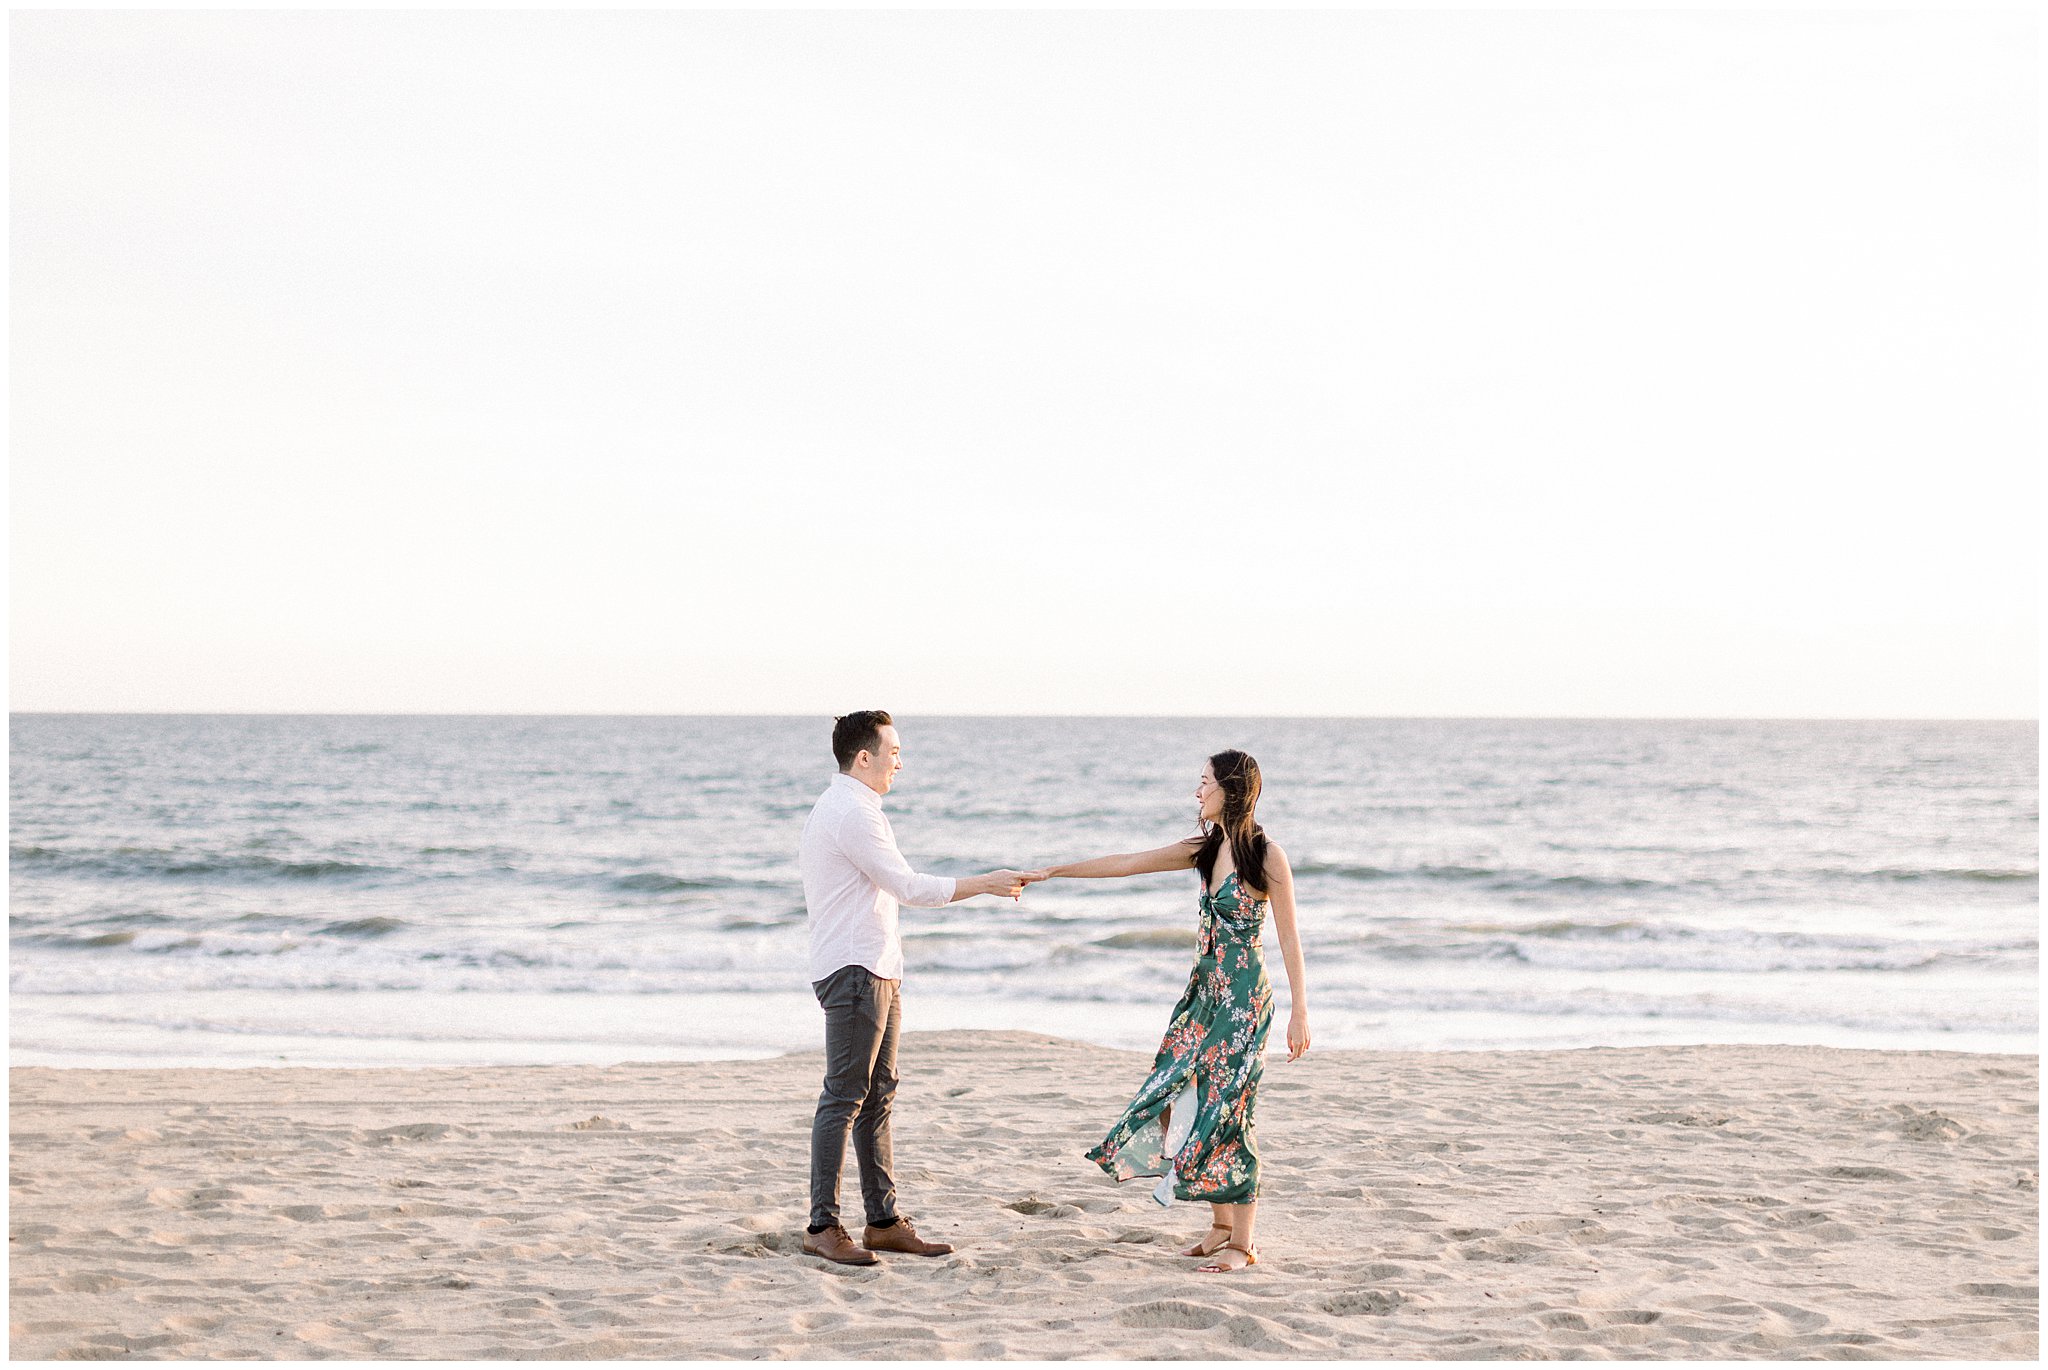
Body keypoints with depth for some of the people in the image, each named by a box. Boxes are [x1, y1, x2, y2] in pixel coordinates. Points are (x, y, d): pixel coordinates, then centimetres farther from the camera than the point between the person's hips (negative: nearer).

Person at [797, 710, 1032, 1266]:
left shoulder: (839, 808, 20)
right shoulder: (852, 812, -14)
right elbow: (909, 887, -17)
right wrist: (986, 883, -11)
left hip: (874, 971, 11)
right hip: (854, 971, -11)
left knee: (876, 1095, 10)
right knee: (844, 1097, -9)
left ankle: (883, 1220, 14)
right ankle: (823, 1226, -7)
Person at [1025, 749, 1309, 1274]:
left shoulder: (1267, 856, -12)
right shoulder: (1206, 848, 8)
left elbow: (1289, 939, -11)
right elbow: (1127, 863, 12)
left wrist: (1300, 1011, -13)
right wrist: (1055, 871, 10)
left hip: (1244, 1000, -7)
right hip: (1204, 992, 7)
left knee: (1226, 1112, -7)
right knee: (1186, 1101, 6)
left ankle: (1242, 1243, 2)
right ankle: (1221, 1225, 17)